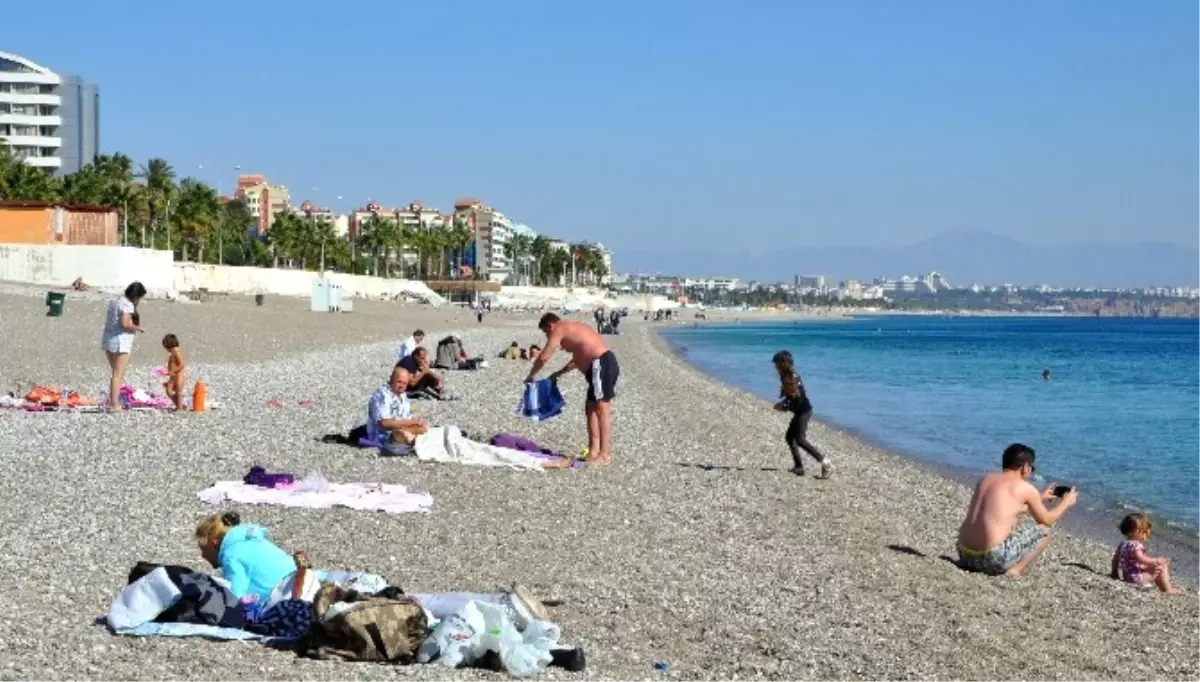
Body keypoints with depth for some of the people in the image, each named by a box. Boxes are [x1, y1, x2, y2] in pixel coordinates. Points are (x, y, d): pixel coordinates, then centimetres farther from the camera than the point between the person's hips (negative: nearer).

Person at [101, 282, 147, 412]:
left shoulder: (114, 302, 16)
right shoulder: (127, 305, -13)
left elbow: (109, 321, 17)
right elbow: (125, 323, -24)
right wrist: (137, 328, -7)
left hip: (108, 339, 9)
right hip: (121, 342, -9)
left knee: (116, 374, 20)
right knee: (118, 375, -6)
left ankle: (113, 402, 22)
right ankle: (114, 405, -8)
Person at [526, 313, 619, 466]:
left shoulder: (559, 329, -1)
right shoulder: (571, 328, 27)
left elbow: (543, 357, -4)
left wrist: (531, 376, 10)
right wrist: (559, 373, 39)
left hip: (601, 366, -10)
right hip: (605, 364, 10)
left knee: (602, 409, -9)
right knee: (591, 408, 16)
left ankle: (605, 454, -9)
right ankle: (593, 450, 20)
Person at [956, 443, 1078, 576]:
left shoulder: (985, 480, 15)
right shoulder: (1025, 488, -2)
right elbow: (1046, 520, 13)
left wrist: (1041, 498, 43)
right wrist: (1066, 502, 31)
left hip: (964, 553, 7)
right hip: (993, 558, -7)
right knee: (1044, 531, 12)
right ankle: (1014, 570, 0)